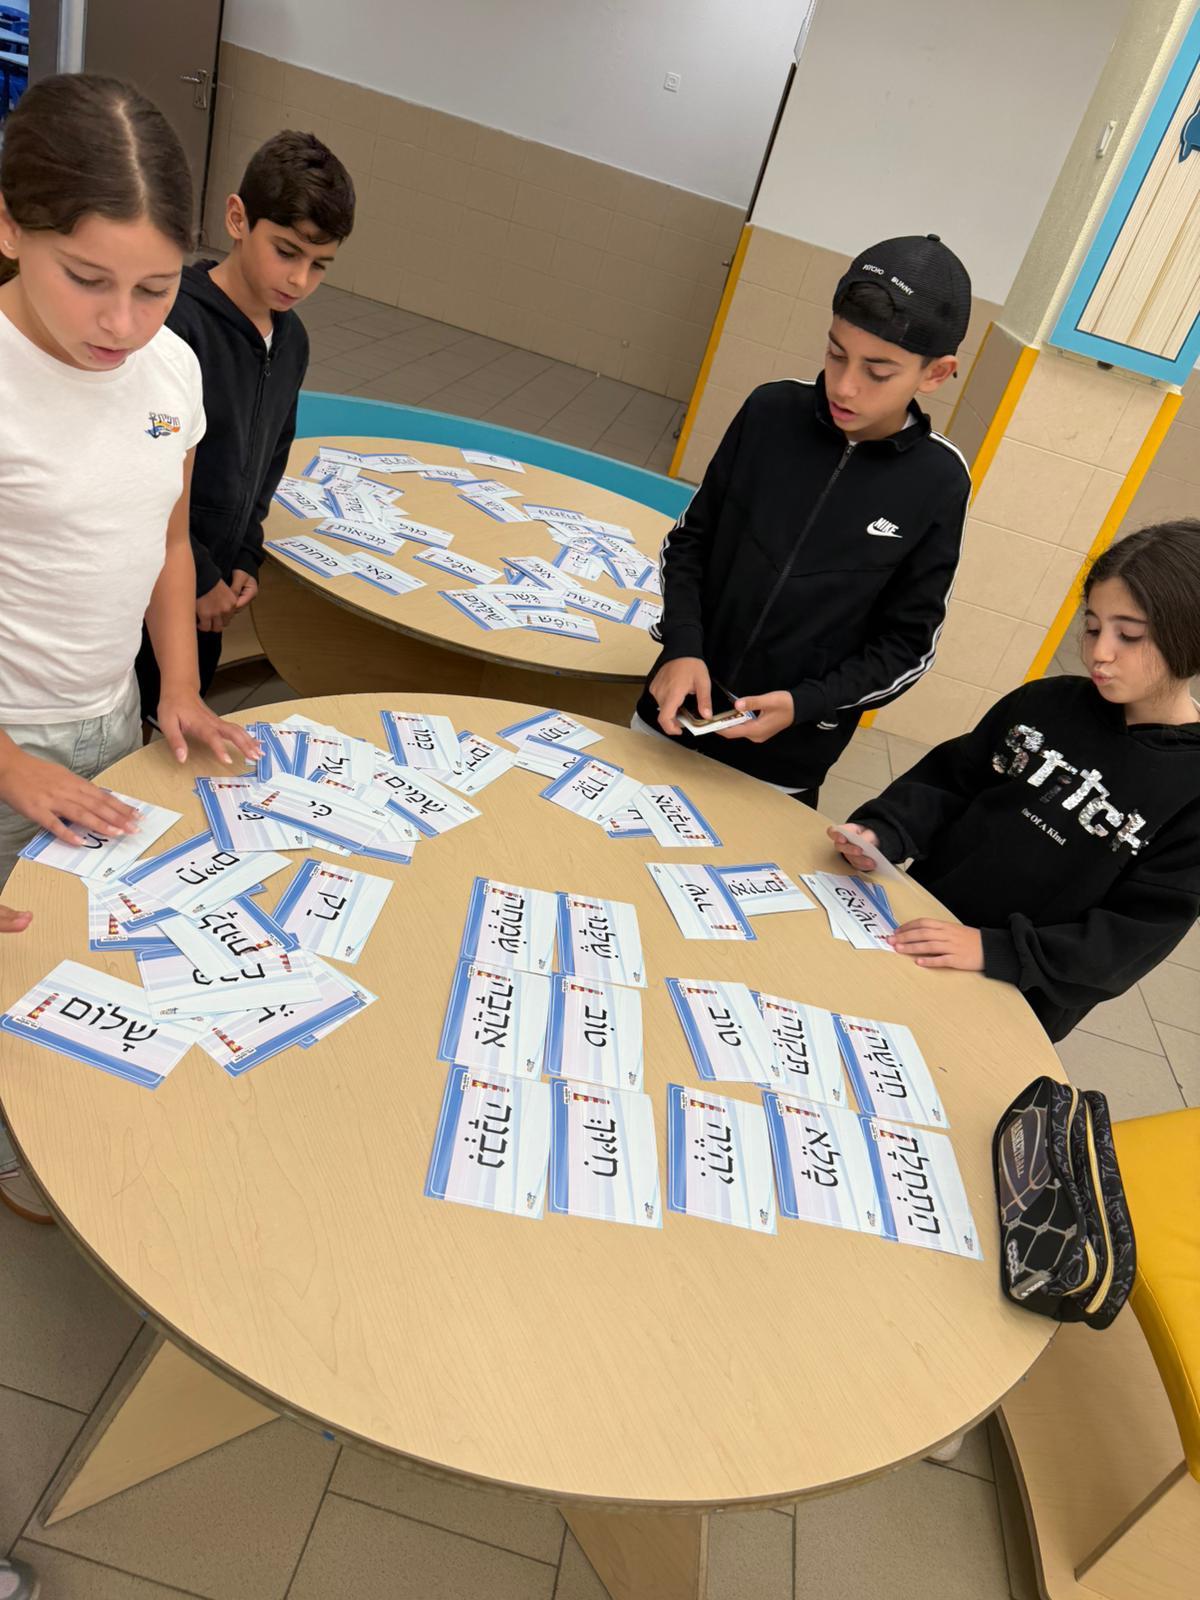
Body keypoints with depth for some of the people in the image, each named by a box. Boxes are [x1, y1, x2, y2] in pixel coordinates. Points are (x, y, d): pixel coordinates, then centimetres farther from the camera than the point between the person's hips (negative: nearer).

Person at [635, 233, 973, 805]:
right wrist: (682, 647, -13)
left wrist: (804, 705, -18)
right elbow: (691, 538, 2)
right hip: (674, 711, 3)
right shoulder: (772, 411, -7)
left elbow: (908, 644, -5)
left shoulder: (938, 484, -11)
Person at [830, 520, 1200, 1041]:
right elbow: (949, 779, 3)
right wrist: (882, 834, -17)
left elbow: (1139, 935, -16)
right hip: (912, 927, 4)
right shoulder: (1043, 703, -3)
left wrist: (994, 950, -27)